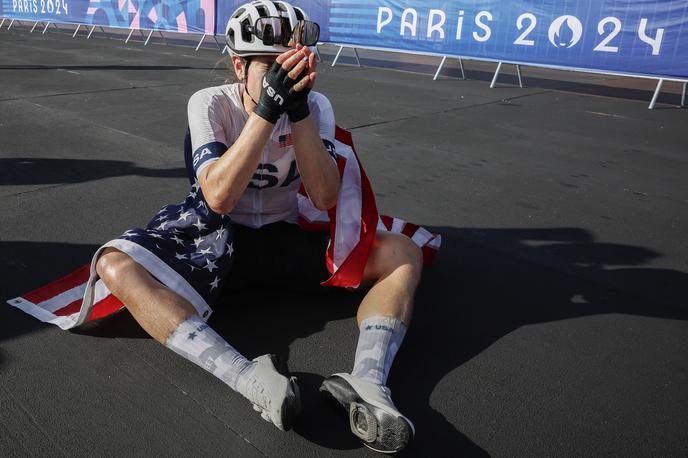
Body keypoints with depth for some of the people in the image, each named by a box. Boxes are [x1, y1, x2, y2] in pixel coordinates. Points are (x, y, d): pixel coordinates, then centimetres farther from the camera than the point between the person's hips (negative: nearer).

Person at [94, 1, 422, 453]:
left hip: (287, 237, 2)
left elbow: (326, 198, -20)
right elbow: (218, 197, -28)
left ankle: (367, 378, -37)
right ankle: (250, 379, -44)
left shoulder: (315, 104, -7)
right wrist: (267, 109, -34)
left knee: (404, 252, -15)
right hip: (216, 237, -1)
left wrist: (298, 110, -29)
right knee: (116, 265, -29)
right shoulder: (211, 103, -12)